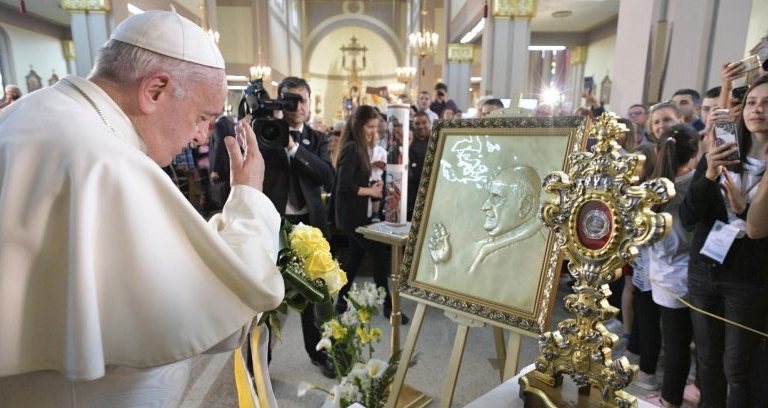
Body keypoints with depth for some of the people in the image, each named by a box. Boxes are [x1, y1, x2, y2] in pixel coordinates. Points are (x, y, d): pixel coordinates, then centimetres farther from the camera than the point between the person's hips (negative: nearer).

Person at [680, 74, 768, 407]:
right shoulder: (718, 157, 2)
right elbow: (687, 218, -6)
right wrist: (709, 176, -19)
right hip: (703, 273, 3)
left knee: (738, 370, 9)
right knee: (707, 361, 14)